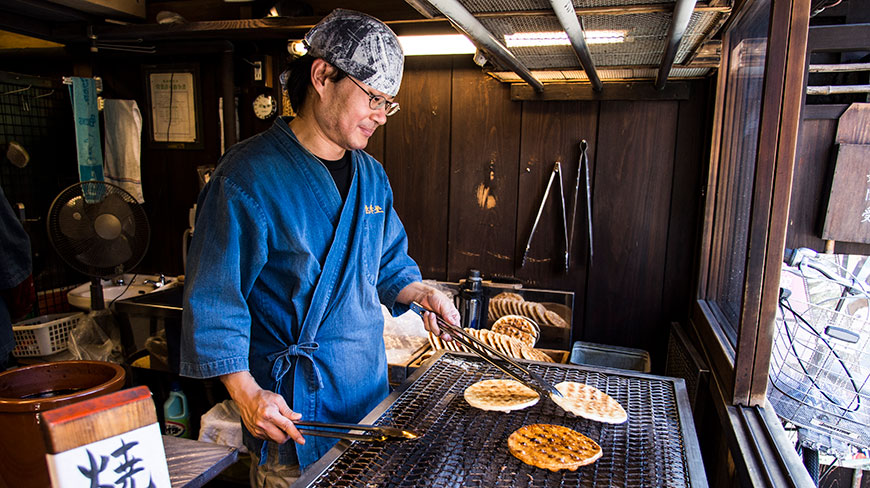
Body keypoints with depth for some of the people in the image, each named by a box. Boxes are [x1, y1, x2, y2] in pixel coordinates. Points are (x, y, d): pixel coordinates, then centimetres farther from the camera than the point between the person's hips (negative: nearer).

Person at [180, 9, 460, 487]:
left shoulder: (371, 176, 5)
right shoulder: (248, 177, -17)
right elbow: (212, 300, -15)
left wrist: (420, 292, -3)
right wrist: (247, 392, -22)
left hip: (369, 393, 7)